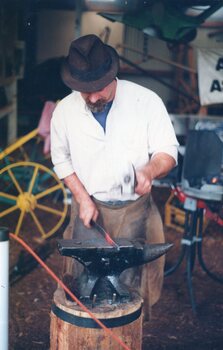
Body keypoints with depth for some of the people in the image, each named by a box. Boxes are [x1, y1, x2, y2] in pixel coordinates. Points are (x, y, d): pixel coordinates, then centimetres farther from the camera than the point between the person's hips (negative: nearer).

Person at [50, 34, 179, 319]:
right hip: (88, 206, 2)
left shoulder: (147, 101, -13)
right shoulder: (65, 110, -6)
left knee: (128, 280, 5)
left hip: (134, 207, -1)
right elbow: (61, 159, 6)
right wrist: (83, 198, -4)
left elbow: (168, 151, -7)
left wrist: (150, 170, -30)